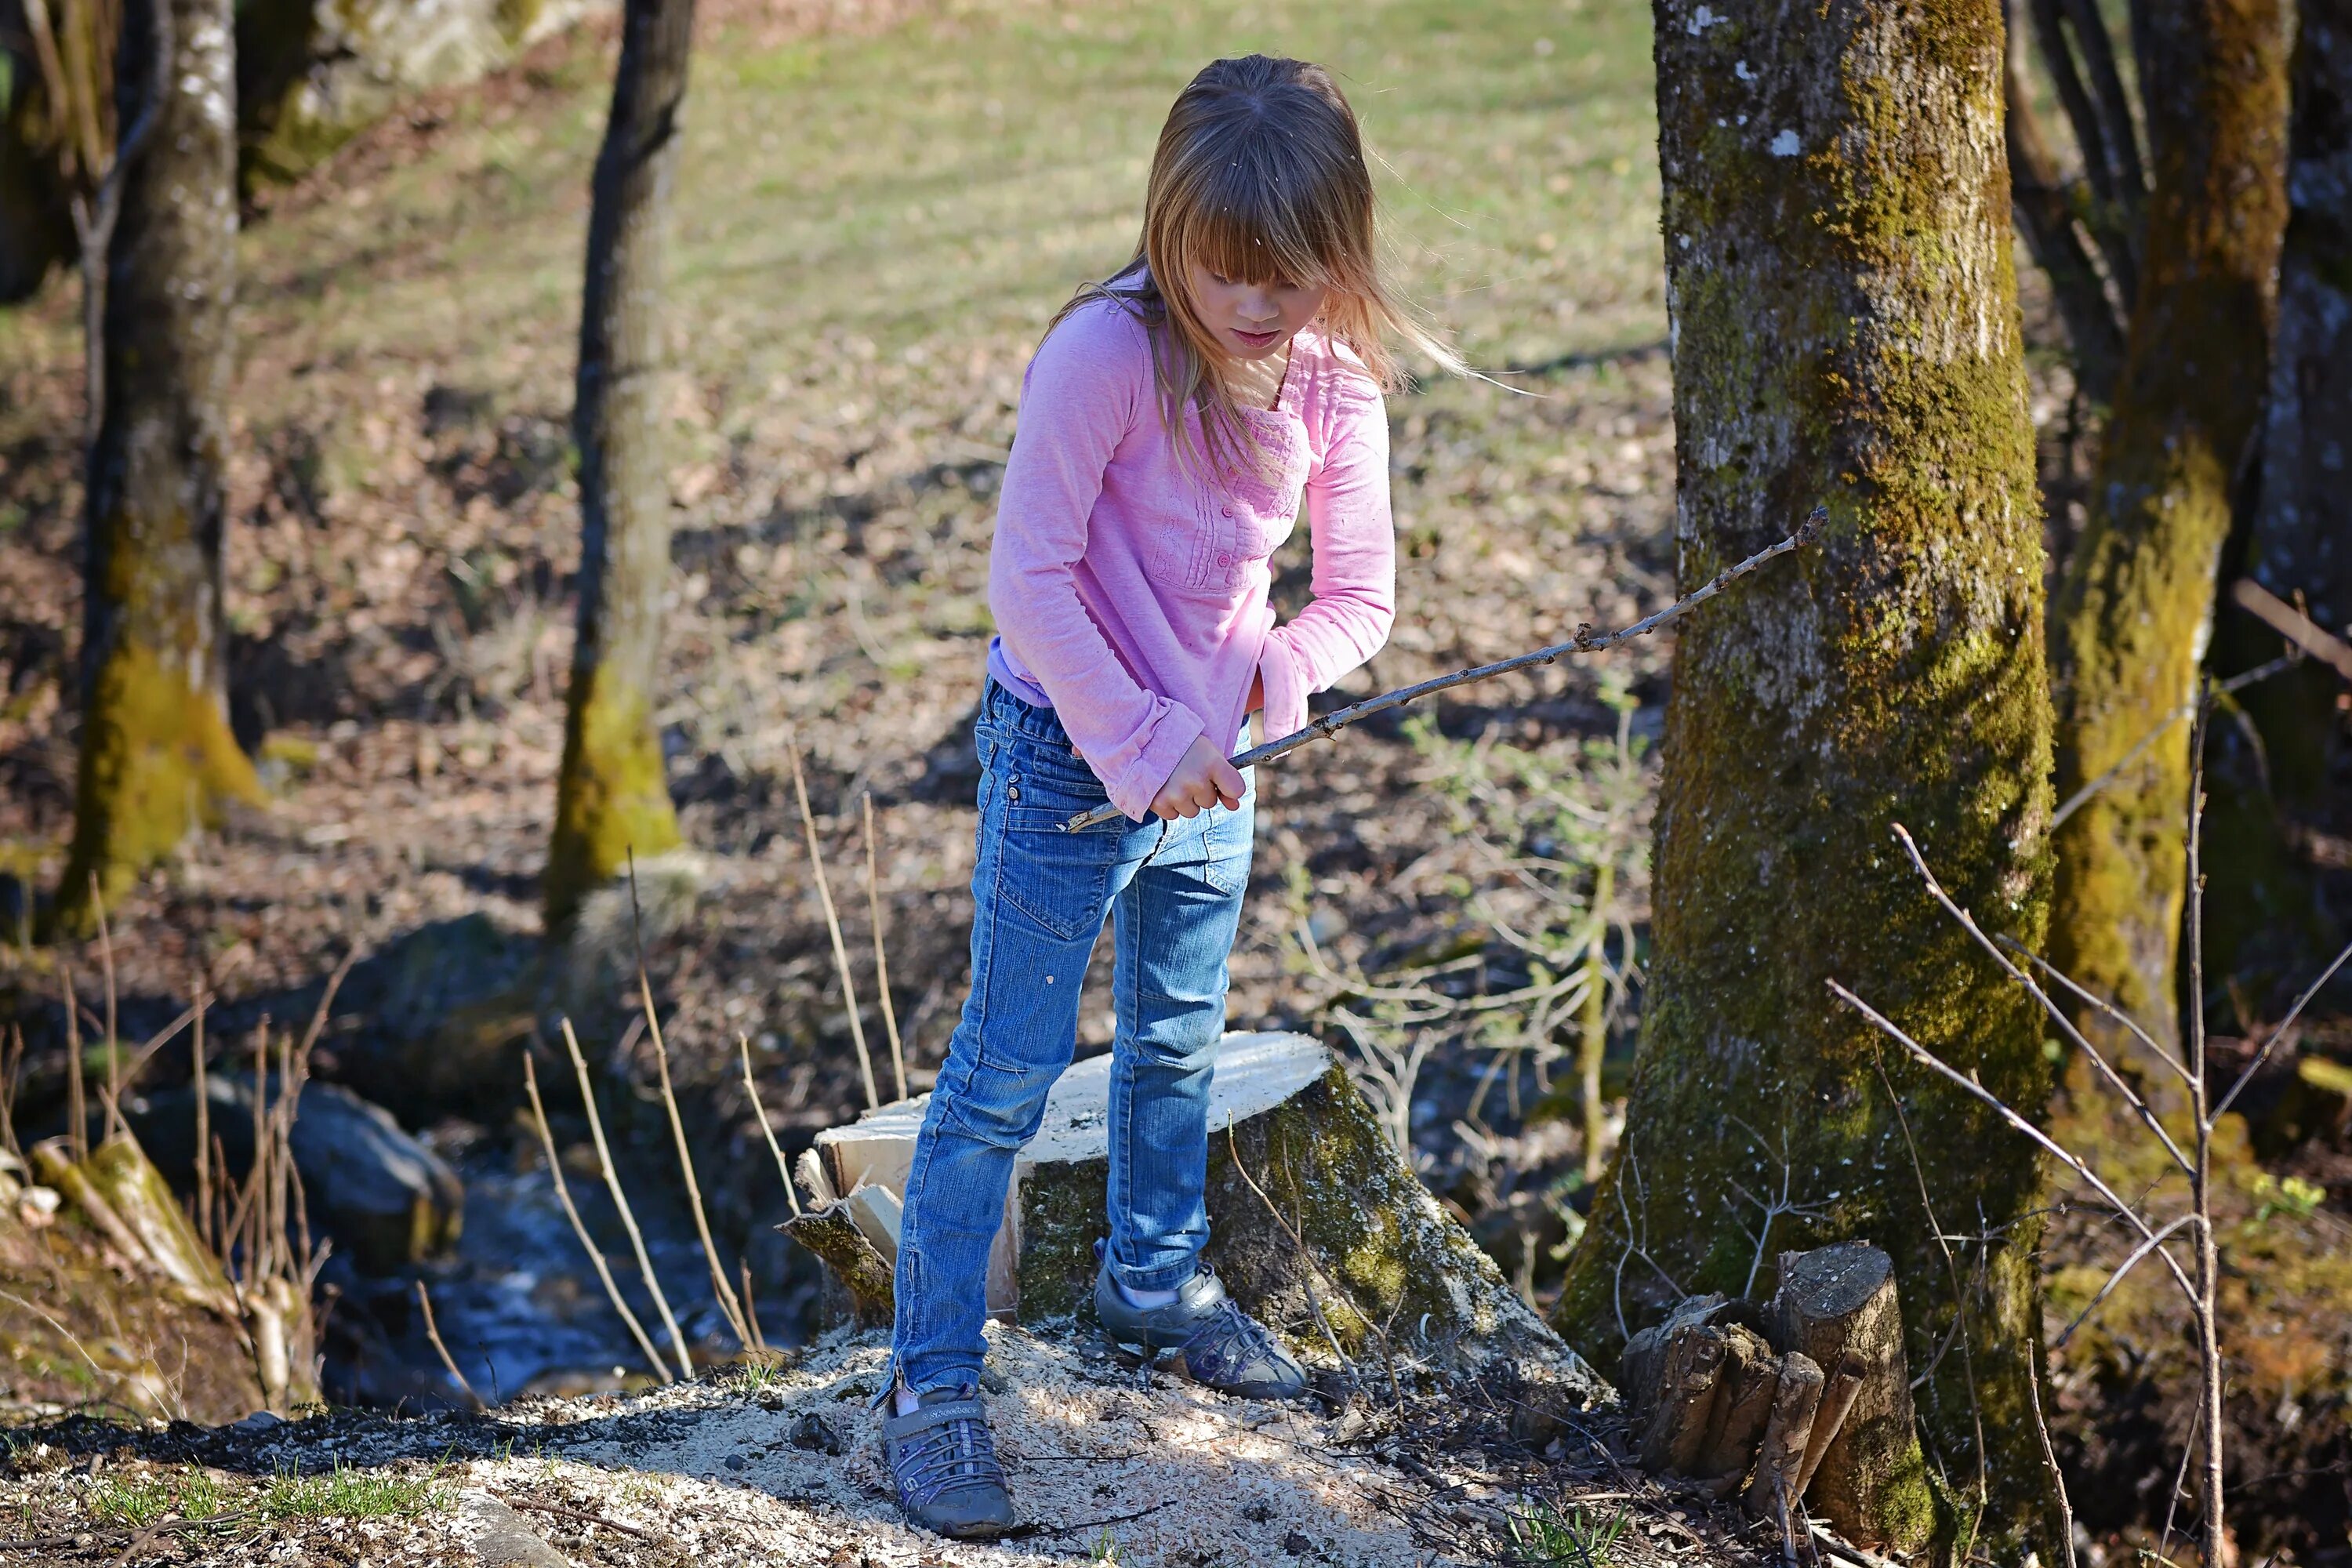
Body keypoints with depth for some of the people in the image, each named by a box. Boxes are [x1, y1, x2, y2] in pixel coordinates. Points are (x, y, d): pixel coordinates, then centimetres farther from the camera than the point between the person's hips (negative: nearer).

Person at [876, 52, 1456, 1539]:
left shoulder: (1335, 377, -8)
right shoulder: (1106, 353, -25)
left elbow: (1360, 593, -2)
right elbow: (1030, 577, -24)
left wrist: (1243, 689, -18)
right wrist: (1139, 744, -22)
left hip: (1212, 761, 6)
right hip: (1068, 754, -6)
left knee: (1179, 1045, 24)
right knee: (1006, 1080, -1)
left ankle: (1156, 1278, 46)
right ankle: (933, 1380, 9)